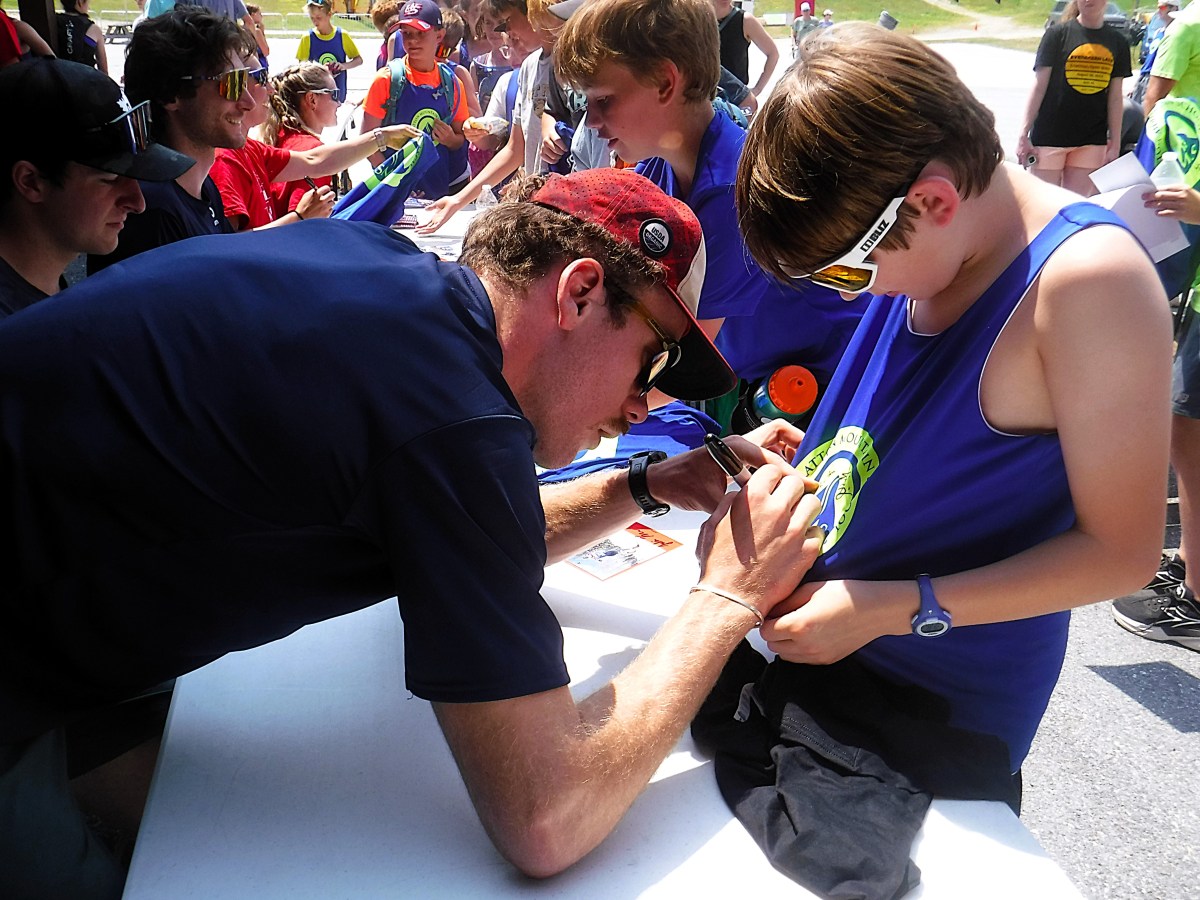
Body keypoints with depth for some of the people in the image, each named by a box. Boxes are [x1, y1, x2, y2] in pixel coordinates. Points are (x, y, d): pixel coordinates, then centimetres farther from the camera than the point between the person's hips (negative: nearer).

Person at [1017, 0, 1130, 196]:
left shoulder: (1117, 42, 7)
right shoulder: (1057, 34, -2)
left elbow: (1115, 97, 9)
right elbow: (1039, 86, -4)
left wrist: (1115, 144, 6)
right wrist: (1024, 135, -9)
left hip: (1092, 141, 3)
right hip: (1050, 136, -3)